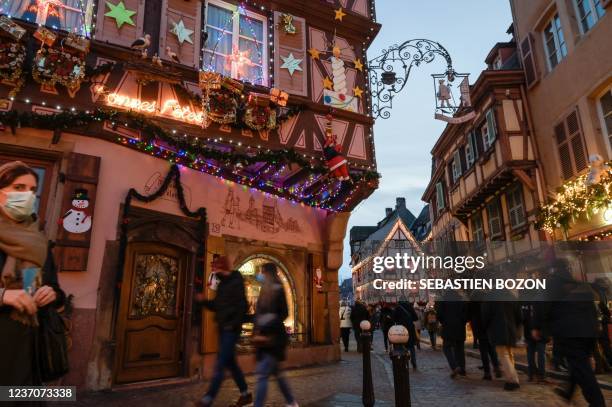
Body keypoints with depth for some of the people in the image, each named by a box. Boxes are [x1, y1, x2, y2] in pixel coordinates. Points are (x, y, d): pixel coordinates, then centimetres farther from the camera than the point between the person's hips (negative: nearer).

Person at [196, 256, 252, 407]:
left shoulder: (236, 283, -13)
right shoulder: (222, 284, 13)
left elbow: (242, 306, -17)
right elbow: (217, 306, 18)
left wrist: (233, 324, -18)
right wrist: (204, 301, 3)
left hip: (231, 330, -9)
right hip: (223, 329, 10)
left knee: (220, 365, -7)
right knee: (230, 363, 15)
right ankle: (246, 394, 28)